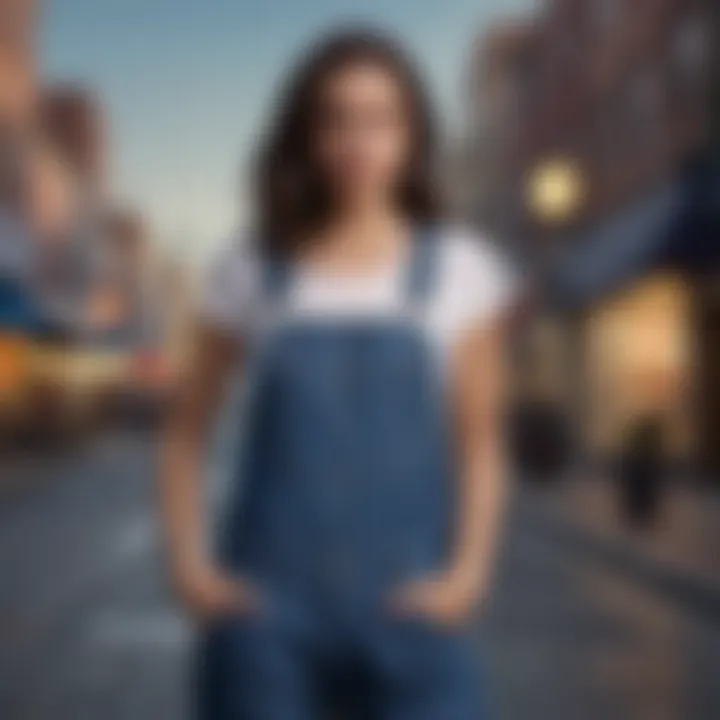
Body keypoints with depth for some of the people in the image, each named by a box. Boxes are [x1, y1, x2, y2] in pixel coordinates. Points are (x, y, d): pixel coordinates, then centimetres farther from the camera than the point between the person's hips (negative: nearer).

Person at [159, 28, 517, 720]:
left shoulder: (460, 270, 3)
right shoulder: (251, 271, 4)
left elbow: (480, 444, 6)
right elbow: (186, 432, 11)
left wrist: (468, 571, -7)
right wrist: (189, 562, -1)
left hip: (407, 609, 0)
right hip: (265, 610, 1)